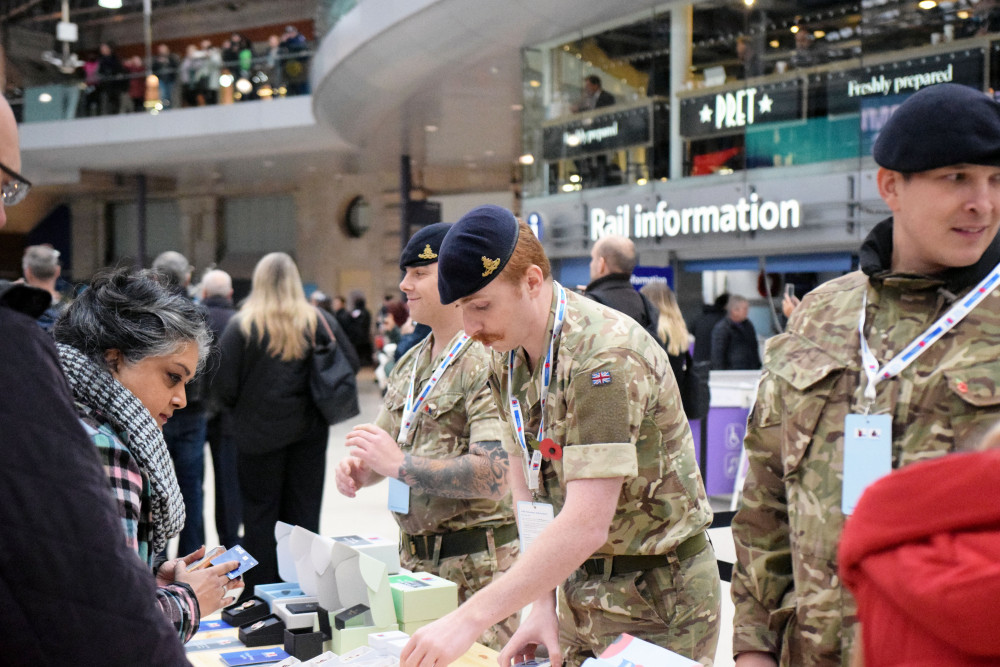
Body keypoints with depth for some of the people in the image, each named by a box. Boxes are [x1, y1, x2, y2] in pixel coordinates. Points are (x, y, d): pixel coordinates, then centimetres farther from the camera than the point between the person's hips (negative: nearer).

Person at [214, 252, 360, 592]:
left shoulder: (242, 325, -10)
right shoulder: (320, 321, -2)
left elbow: (223, 383, -13)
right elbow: (350, 363, 4)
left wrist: (241, 408, 6)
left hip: (259, 432, -2)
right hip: (309, 429, 3)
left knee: (260, 511, 8)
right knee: (304, 510, 11)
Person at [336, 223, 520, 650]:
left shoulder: (487, 362, -16)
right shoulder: (410, 364, 12)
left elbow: (494, 477, -25)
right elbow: (385, 446, 19)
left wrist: (400, 464, -23)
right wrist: (357, 468, -4)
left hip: (477, 566, -8)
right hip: (414, 558, 8)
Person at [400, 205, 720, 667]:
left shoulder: (605, 357, -26)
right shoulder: (507, 355, 1)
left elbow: (586, 525, -33)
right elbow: (526, 482, 4)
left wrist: (468, 620, -34)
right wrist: (541, 605, -7)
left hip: (656, 598, -7)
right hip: (577, 585, 7)